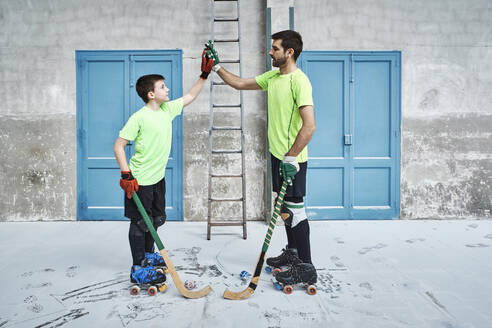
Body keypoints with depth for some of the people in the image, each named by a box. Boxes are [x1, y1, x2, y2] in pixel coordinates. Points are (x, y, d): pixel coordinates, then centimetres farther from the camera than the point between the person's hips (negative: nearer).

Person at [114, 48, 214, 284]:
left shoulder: (167, 110, 5)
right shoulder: (139, 117, -17)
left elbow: (189, 97, 19)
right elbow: (118, 145, -15)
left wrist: (205, 74, 15)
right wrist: (126, 175, -21)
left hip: (158, 177, 8)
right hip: (140, 180, -8)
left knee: (155, 219, 19)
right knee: (140, 223, 1)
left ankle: (148, 256, 39)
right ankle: (138, 269, 12)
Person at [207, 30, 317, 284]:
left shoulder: (299, 80, -18)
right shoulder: (272, 77, 11)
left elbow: (309, 125, -25)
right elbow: (239, 83, 21)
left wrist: (290, 157, -24)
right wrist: (216, 66, 16)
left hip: (293, 159, -9)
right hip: (278, 155, 9)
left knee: (295, 209, -3)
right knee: (285, 207, 18)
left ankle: (305, 265, 10)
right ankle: (292, 252, 34)